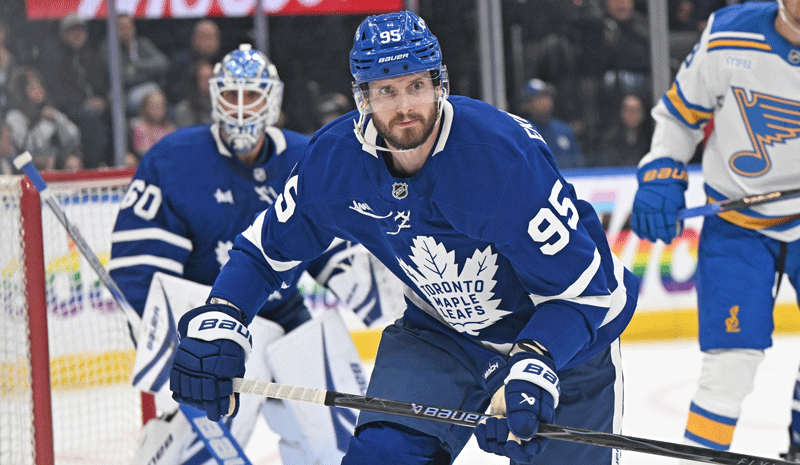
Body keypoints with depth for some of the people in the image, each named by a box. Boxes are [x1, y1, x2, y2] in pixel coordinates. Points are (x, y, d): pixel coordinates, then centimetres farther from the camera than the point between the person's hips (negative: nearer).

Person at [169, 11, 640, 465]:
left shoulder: (504, 151, -31)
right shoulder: (335, 158, -17)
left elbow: (585, 287, -28)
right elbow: (267, 248, -1)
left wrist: (534, 368, -43)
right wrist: (217, 323, -18)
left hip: (567, 335, -3)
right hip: (440, 331, 3)